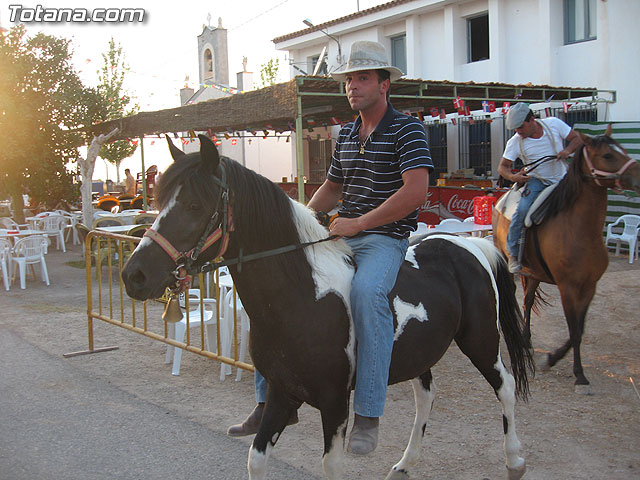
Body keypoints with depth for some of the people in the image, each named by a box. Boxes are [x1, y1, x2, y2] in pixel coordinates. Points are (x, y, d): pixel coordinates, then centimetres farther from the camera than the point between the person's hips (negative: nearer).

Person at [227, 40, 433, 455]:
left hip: (386, 238, -7)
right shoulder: (346, 135, 17)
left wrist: (359, 223, -20)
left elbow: (415, 191, -18)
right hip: (343, 235, 8)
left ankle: (368, 417, -31)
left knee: (366, 291, -38)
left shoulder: (408, 129, -6)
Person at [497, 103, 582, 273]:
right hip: (536, 181, -2)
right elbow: (502, 167, -6)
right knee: (522, 210, -26)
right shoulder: (515, 142, -11)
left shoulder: (554, 124, -10)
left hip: (562, 180, 2)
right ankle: (513, 253, -12)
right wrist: (512, 176, -29)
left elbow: (577, 138, -1)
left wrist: (567, 151, -23)